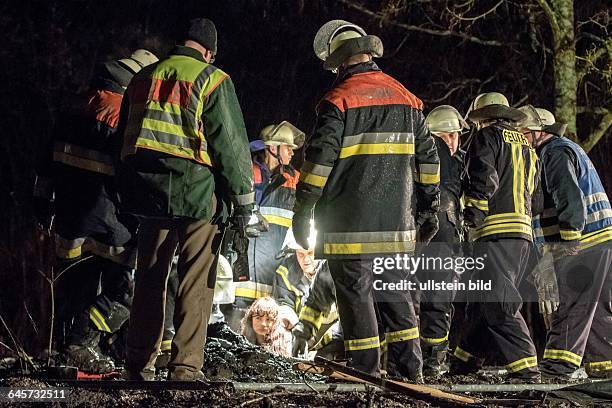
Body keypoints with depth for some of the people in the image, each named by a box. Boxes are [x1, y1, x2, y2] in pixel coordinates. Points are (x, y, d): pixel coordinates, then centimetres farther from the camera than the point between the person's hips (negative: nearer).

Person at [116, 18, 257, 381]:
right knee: (196, 283, -2)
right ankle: (185, 367, -6)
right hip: (198, 194, -5)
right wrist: (244, 202, -1)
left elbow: (125, 139, 20)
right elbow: (231, 144, -7)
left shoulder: (143, 79, 14)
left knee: (150, 279, 13)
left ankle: (140, 363, 16)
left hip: (150, 197, 5)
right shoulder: (211, 80, -5)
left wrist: (128, 198, 25)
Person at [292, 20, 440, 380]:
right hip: (396, 222, 6)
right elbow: (428, 157, 13)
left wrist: (303, 210, -6)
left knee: (356, 293, 0)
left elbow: (320, 160, -12)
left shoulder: (339, 101, -9)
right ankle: (408, 368, 11)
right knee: (395, 292, 13)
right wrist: (429, 207, 20)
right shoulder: (406, 99, 10)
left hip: (350, 223, -6)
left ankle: (367, 371, 0)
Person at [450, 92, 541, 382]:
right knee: (480, 301, 18)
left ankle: (526, 368, -22)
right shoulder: (525, 145, 25)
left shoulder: (487, 136, 1)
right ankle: (465, 359, 26)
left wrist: (473, 213, -8)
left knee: (497, 305, -14)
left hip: (496, 230, -9)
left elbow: (483, 178, -13)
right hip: (523, 230, 9)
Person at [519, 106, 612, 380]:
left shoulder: (556, 153, -11)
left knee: (572, 306, -12)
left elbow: (570, 198, -22)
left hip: (582, 243, -11)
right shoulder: (563, 149, 24)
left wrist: (569, 240, -23)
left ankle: (557, 367, -14)